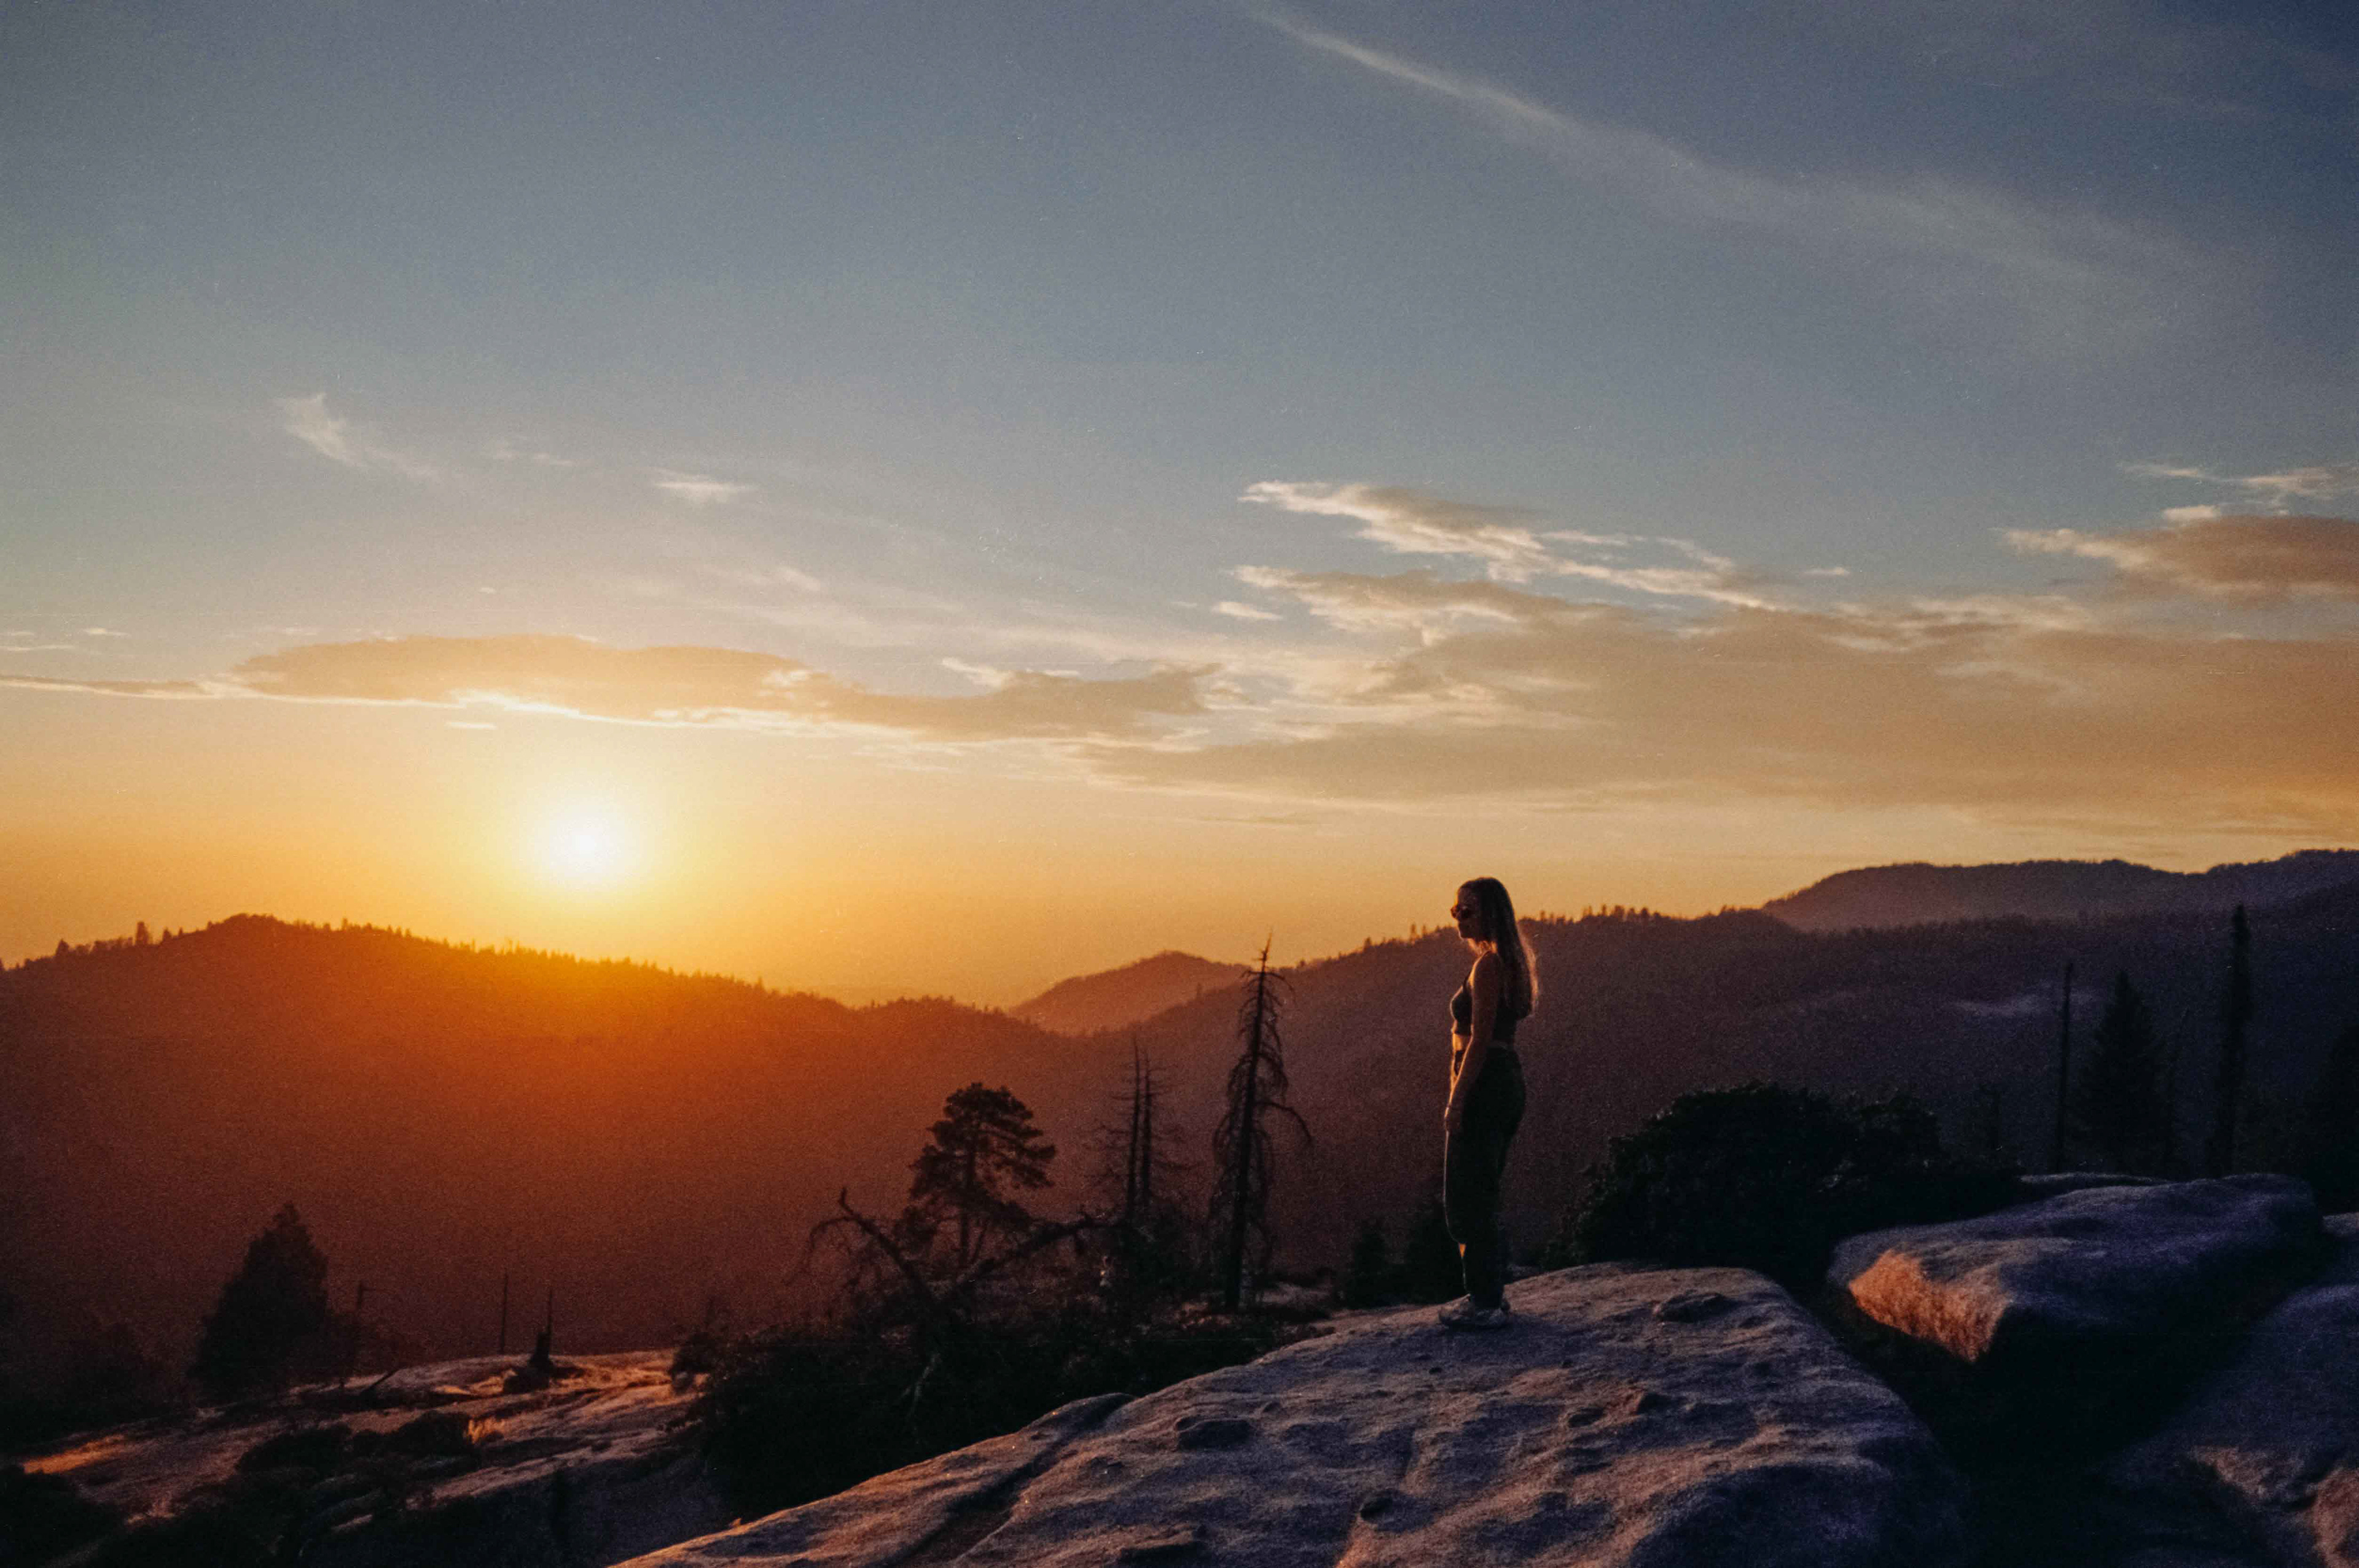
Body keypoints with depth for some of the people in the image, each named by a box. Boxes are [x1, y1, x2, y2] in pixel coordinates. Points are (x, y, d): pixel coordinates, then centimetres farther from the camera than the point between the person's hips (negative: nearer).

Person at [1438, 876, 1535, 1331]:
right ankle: (1491, 1293, 22)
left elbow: (1480, 1039, -19)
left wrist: (1457, 1101, -18)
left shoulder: (1488, 965, -14)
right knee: (1480, 1195, 17)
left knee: (1466, 1198, -5)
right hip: (1508, 1080, 10)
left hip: (1484, 1085, -10)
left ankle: (1485, 1302, -3)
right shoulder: (1508, 962, 15)